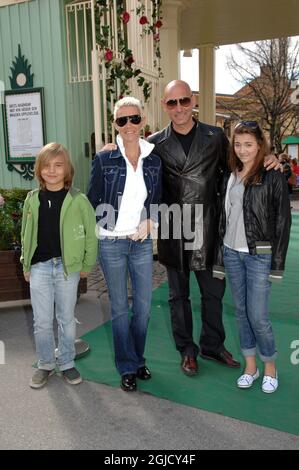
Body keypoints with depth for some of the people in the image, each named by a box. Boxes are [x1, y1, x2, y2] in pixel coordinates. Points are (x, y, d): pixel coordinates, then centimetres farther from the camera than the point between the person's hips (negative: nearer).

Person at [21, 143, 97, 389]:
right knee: (42, 321, 8)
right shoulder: (32, 199, 4)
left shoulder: (78, 200, -6)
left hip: (68, 267, -2)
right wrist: (26, 265, 9)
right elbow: (26, 234, 11)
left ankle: (67, 363, 29)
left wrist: (86, 265, 0)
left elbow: (91, 234, -1)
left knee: (67, 319, 11)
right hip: (39, 267, 2)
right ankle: (46, 364, 28)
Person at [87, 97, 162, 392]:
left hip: (142, 242, 3)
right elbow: (92, 202, -3)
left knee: (144, 306, 10)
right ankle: (128, 367, 23)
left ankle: (137, 358, 32)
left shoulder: (153, 160, 2)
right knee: (120, 308, 7)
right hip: (111, 243, -3)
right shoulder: (104, 159, -7)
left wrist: (150, 222, -6)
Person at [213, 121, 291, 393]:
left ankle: (270, 368, 23)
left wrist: (277, 263, -10)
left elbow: (283, 222, -7)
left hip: (259, 255, -5)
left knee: (258, 316, -1)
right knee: (241, 312, 12)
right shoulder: (230, 177, 9)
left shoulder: (273, 177, -7)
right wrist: (220, 254, 10)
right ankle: (250, 366, 28)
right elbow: (223, 217, 11)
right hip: (232, 253, 5)